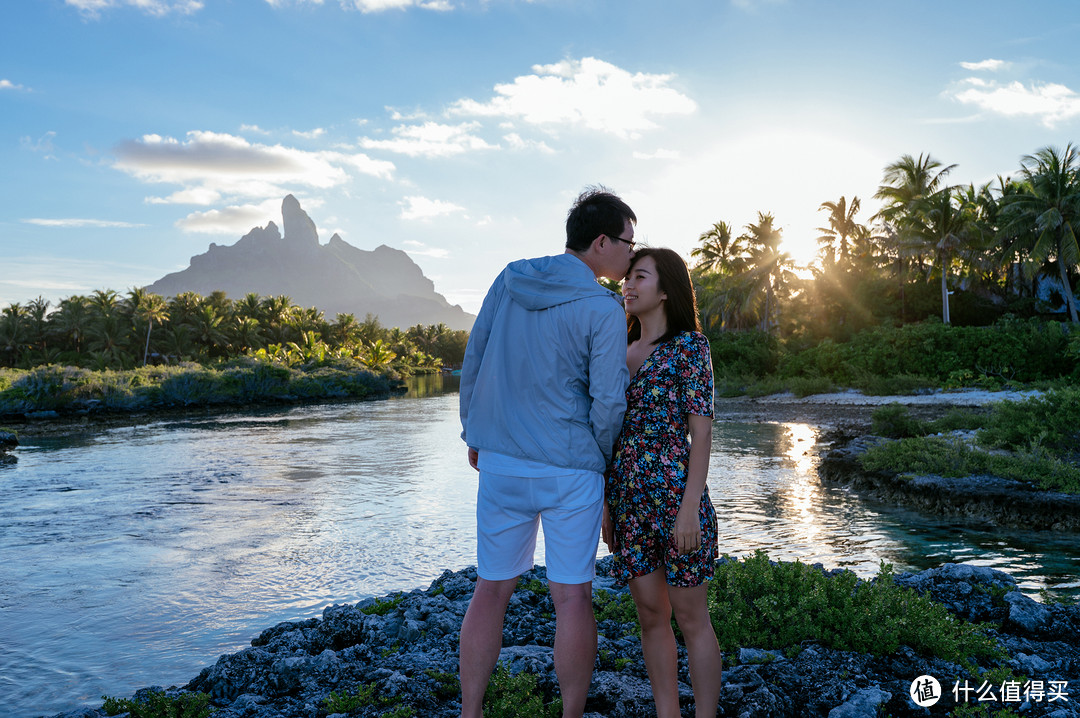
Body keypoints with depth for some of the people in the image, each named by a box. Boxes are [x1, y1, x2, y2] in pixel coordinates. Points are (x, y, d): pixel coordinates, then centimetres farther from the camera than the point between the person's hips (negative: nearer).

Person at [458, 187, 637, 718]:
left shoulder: (508, 280, 4)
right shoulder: (604, 310, -11)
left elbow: (473, 361, 8)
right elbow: (608, 401, -13)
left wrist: (474, 431, 18)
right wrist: (600, 457, 6)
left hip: (500, 462, 5)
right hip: (569, 469, -5)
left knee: (492, 589, 14)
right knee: (572, 596, 6)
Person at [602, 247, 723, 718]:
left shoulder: (689, 345, -4)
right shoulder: (622, 351, 13)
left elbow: (701, 432, -9)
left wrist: (691, 507, -15)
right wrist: (605, 501, 11)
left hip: (675, 490, -6)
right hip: (628, 497, 6)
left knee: (690, 617, 3)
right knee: (650, 614, 11)